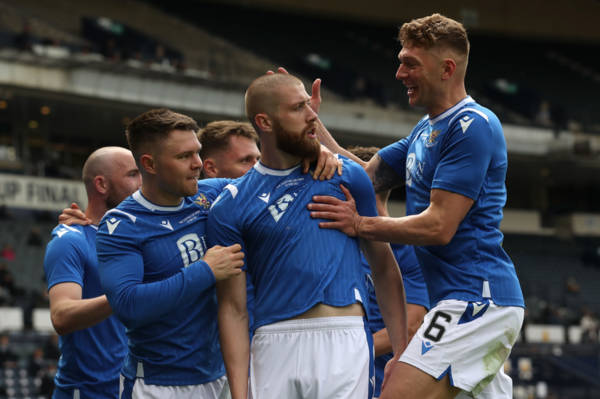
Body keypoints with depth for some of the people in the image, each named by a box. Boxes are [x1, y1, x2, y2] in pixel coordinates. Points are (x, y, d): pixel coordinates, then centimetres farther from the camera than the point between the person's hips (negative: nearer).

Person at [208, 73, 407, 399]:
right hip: (275, 345, 0)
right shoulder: (230, 206, 4)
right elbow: (233, 309, 2)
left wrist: (401, 351, 7)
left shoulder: (346, 176, 10)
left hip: (344, 339, 0)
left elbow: (383, 265, 14)